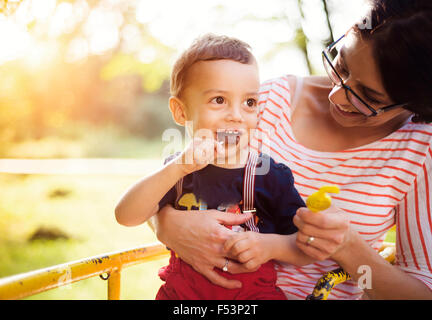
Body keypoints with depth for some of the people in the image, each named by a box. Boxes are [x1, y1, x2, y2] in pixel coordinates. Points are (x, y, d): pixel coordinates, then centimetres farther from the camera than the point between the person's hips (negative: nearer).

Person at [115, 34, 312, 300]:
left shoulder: (272, 176, -4)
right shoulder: (176, 171, 0)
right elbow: (126, 217, -15)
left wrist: (270, 245, -20)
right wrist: (179, 168, -24)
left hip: (254, 292, -1)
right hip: (181, 290, 1)